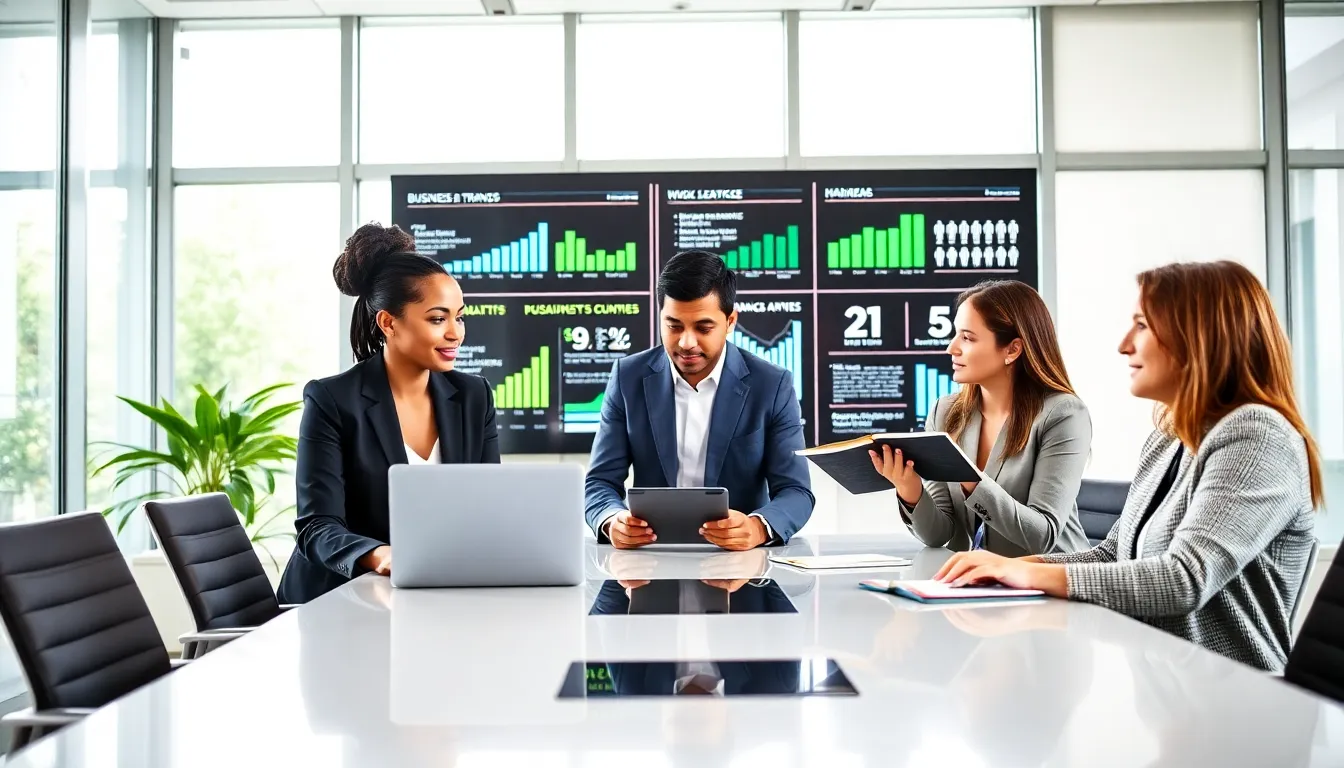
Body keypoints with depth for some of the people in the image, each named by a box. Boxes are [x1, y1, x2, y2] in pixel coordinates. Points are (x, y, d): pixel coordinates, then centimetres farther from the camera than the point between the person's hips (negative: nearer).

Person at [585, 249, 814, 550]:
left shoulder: (772, 386, -4)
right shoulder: (628, 378, 0)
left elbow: (795, 492, -6)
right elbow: (601, 482, 0)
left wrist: (757, 528, -29)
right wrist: (613, 522, -24)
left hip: (740, 555, -1)